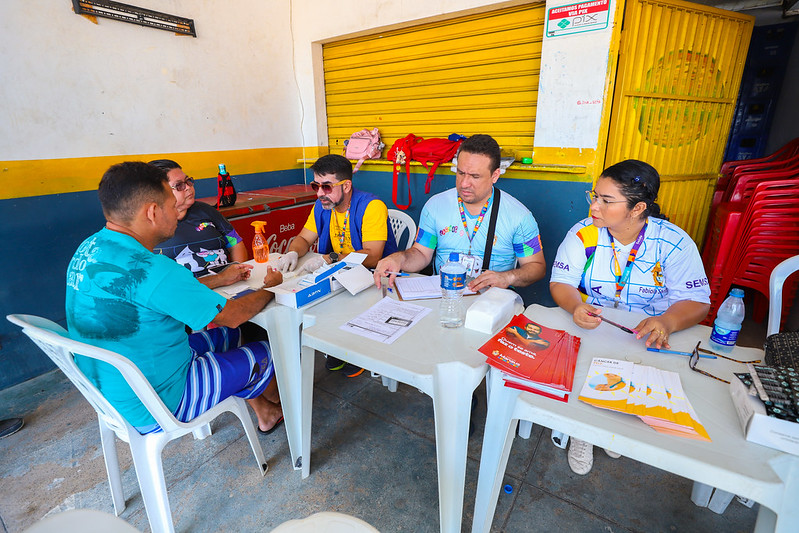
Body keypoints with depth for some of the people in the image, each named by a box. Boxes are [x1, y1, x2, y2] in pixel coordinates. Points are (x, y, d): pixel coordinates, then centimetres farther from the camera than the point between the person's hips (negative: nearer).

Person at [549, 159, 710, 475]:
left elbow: (696, 300, -8)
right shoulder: (583, 233, -7)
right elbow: (560, 282, -7)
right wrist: (576, 307, -29)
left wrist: (667, 322, -31)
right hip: (589, 328, 0)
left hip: (647, 337, 1)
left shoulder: (674, 243, -8)